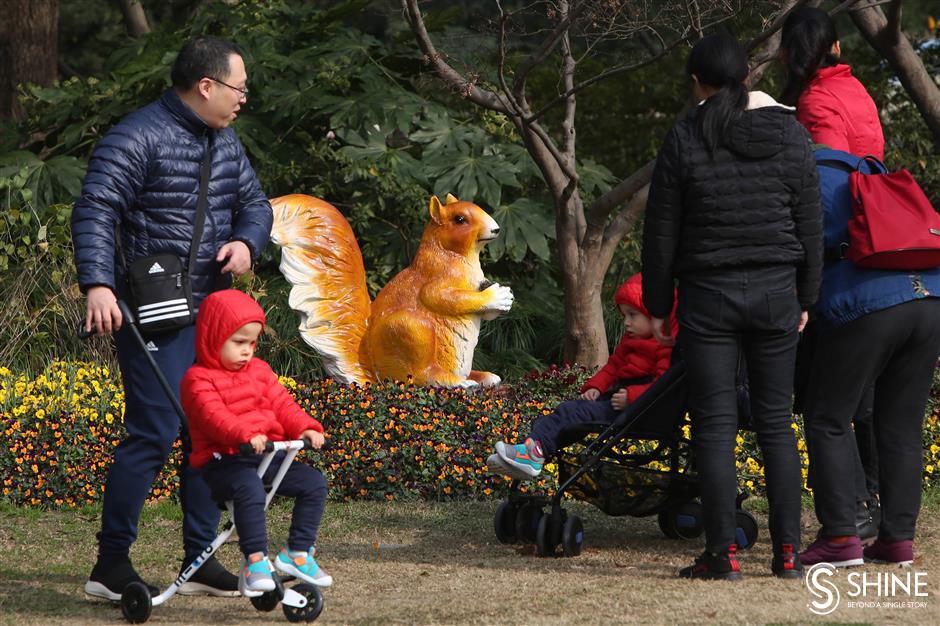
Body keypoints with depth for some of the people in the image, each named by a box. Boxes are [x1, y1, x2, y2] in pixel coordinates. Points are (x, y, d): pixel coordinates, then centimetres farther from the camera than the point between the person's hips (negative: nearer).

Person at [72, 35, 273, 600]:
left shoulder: (224, 141, 14)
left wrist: (246, 241, -2)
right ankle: (112, 564, -6)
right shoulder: (138, 138, -13)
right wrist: (98, 284, -33)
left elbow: (254, 203, 21)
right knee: (155, 431, -14)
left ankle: (200, 560, 21)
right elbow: (95, 211, -20)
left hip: (211, 309, 9)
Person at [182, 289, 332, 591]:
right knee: (250, 488, -38)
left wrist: (305, 428, -8)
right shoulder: (199, 380, -6)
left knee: (314, 482, -8)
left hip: (268, 455, 7)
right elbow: (214, 417, -22)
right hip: (225, 460, -7)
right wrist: (246, 434, -39)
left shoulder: (258, 370, 19)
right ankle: (255, 560, -37)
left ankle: (297, 552, 0)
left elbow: (281, 404, 12)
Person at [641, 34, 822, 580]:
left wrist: (658, 306, 6)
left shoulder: (684, 140, -6)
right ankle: (788, 552, 8)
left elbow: (662, 232, -3)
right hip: (776, 291, 3)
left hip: (709, 295, -3)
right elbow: (810, 227, 4)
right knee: (776, 421, 9)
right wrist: (805, 299, 13)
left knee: (715, 424, 0)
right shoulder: (790, 134, 1)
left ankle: (724, 555, -2)